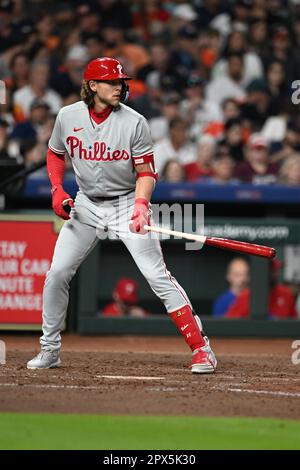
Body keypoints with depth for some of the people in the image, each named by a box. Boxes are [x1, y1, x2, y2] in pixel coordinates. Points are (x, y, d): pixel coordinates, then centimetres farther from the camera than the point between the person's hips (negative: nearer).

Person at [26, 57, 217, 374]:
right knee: (57, 273, -2)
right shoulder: (68, 117, -5)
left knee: (157, 275, -13)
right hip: (86, 205, 3)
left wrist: (140, 207, -28)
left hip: (127, 203, -3)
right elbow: (55, 154, 12)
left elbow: (146, 172, -11)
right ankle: (49, 350, 15)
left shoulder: (134, 122, -14)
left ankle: (201, 348, -10)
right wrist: (57, 190, -4)